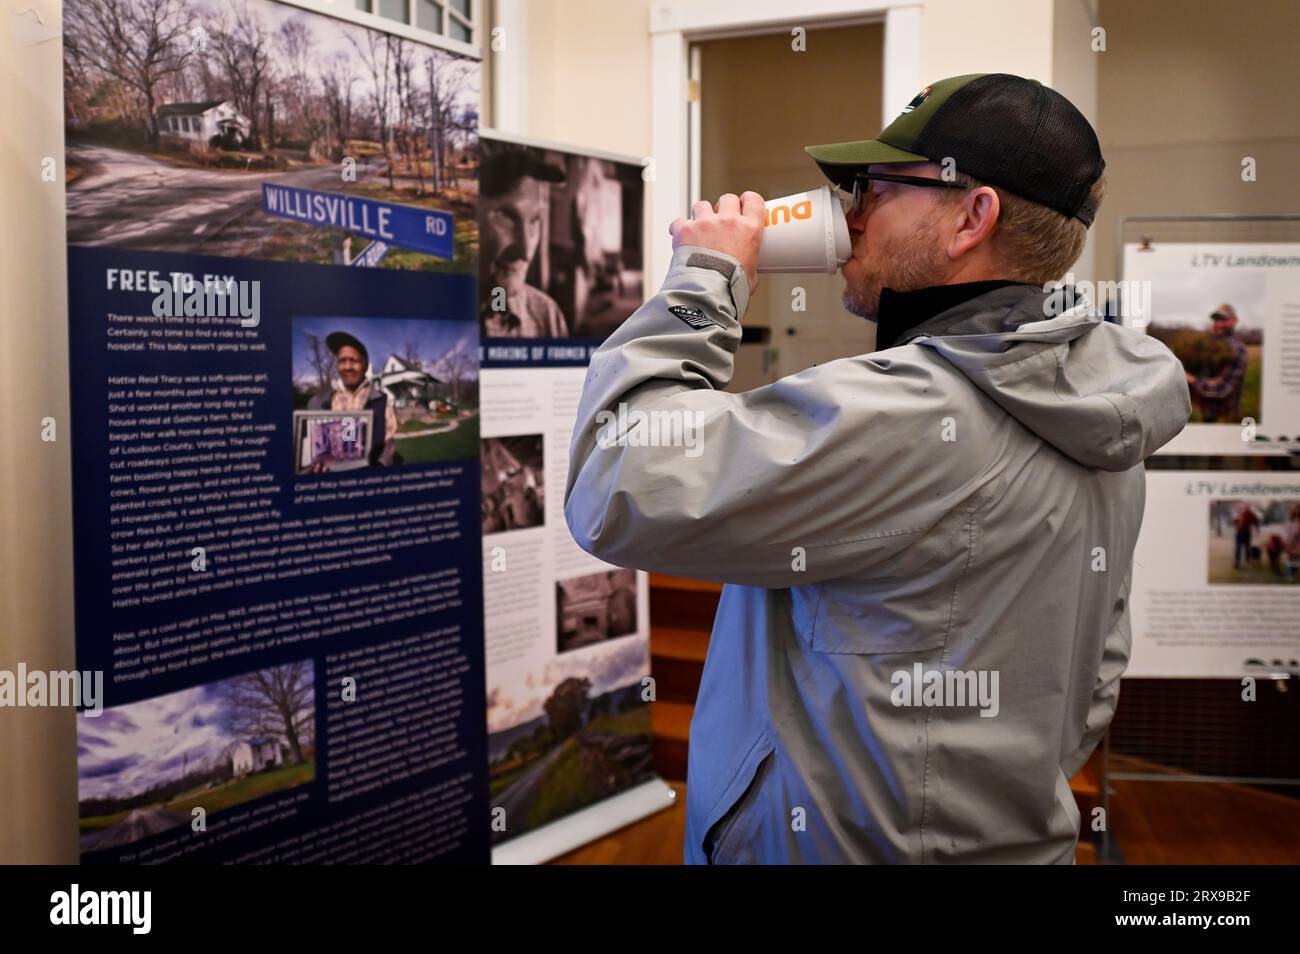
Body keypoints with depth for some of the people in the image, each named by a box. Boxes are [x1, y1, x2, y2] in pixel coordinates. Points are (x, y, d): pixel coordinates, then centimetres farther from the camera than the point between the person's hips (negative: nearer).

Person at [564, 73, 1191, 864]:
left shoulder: (897, 417, -27)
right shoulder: (1094, 425, 2)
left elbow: (626, 491, -29)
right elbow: (1090, 687, 9)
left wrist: (702, 282, -18)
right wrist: (1015, 796, 19)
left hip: (848, 838, -8)